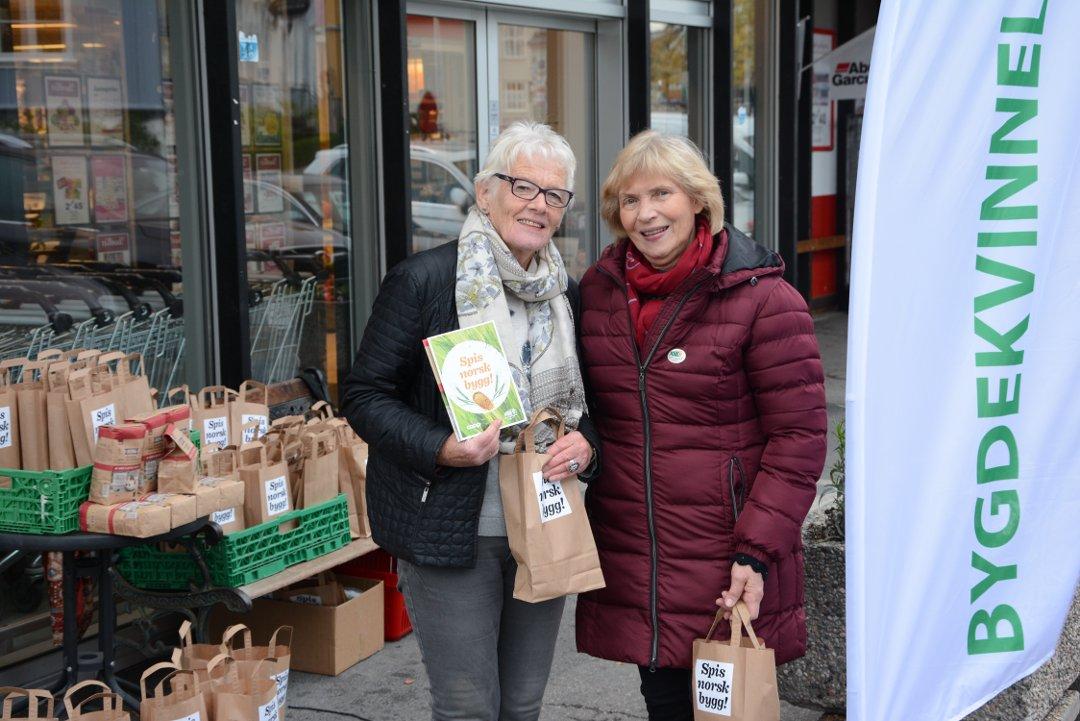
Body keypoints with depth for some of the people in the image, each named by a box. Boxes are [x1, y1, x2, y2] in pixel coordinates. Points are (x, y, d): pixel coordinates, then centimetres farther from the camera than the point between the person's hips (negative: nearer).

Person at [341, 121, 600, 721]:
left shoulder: (568, 294, 7)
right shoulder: (424, 279, -10)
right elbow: (366, 397, -8)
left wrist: (586, 444, -5)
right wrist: (440, 448, -23)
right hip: (450, 531, -5)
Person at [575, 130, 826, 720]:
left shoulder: (760, 297, -9)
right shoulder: (598, 290, 7)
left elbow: (798, 435, -10)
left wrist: (757, 550, -16)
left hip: (726, 569, -4)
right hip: (629, 557, 4)